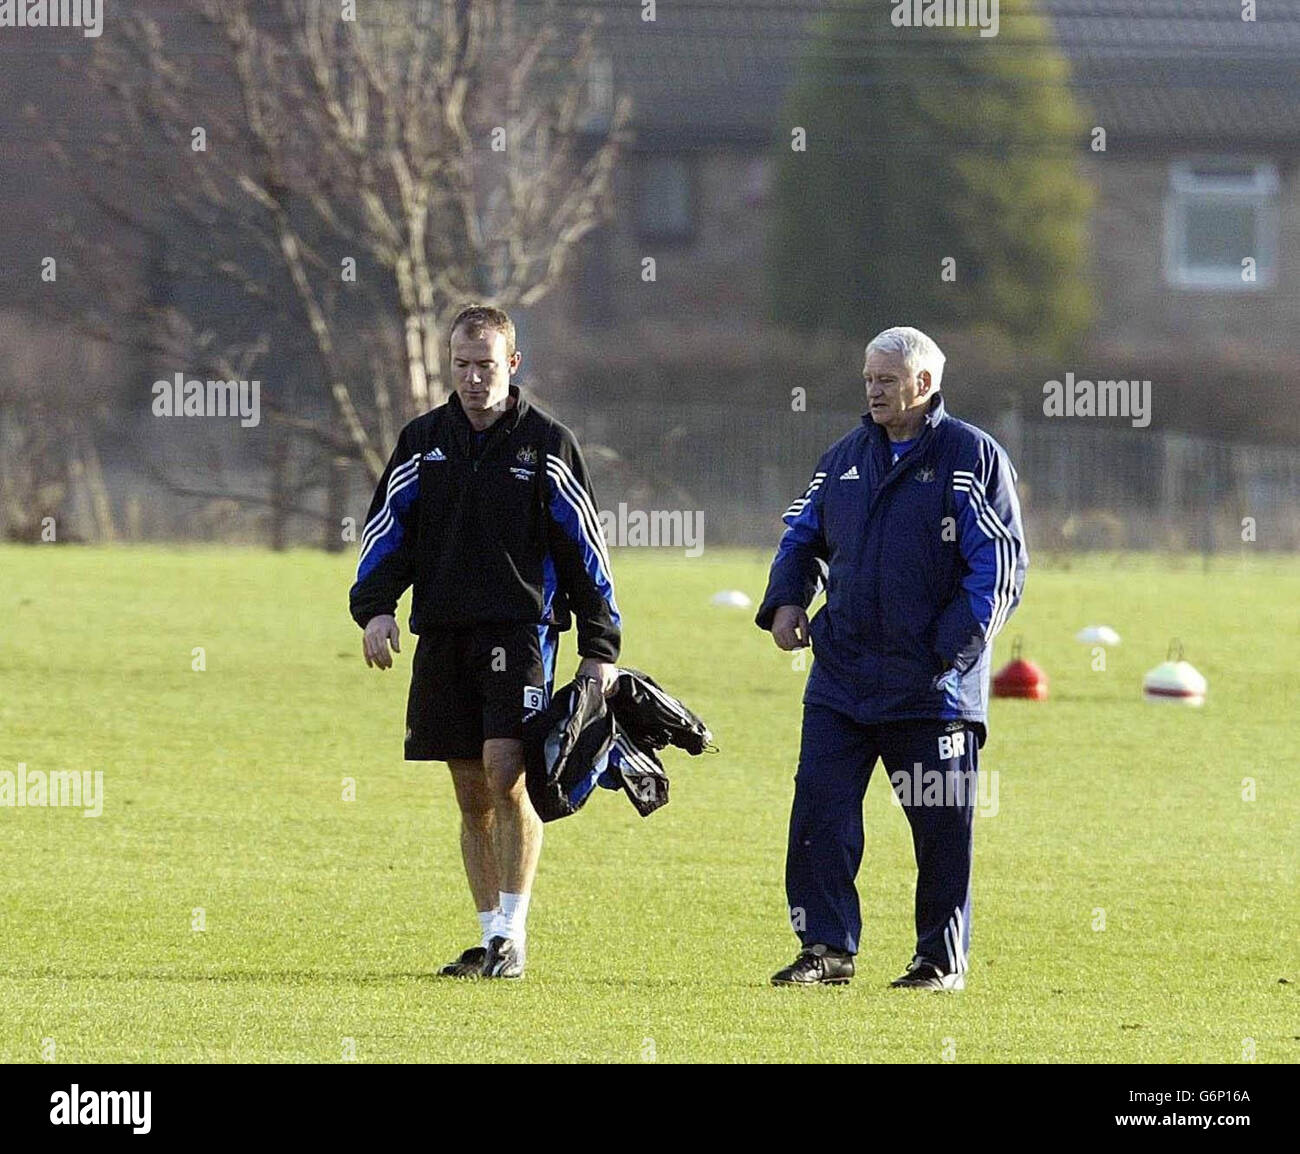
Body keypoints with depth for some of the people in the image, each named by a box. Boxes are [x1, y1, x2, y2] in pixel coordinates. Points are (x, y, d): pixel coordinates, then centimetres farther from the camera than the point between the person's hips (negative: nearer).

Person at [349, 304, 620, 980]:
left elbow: (584, 548, 5)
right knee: (471, 793, 5)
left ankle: (511, 935, -13)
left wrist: (599, 648, 2)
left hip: (521, 627, -4)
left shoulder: (545, 444, 2)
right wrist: (374, 607, -7)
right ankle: (492, 938, 11)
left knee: (505, 773, -17)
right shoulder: (423, 441, 11)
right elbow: (387, 528, 10)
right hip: (443, 632, 4)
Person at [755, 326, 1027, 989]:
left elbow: (1001, 562, -8)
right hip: (843, 676, 5)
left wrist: (956, 640, -18)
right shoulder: (845, 459, 13)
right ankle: (827, 949, 3)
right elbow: (802, 537, 23)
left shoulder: (972, 457, -4)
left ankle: (942, 959, 12)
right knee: (819, 809, -3)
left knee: (942, 825, 2)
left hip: (934, 684, -5)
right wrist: (785, 602, 4)